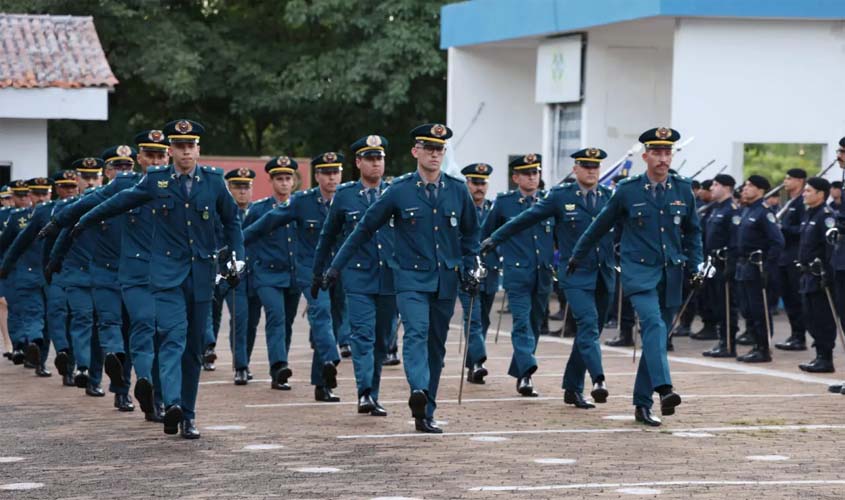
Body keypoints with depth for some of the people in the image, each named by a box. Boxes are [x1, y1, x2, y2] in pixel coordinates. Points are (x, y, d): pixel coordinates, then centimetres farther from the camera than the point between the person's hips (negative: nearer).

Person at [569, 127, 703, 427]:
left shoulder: (683, 190, 5)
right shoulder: (628, 191, -2)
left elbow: (693, 232, 17)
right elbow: (601, 226, 11)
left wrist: (695, 268, 8)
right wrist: (578, 256, 20)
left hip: (671, 274, 4)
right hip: (638, 270, -4)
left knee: (657, 336, 7)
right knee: (654, 324, -26)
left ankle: (642, 404, 15)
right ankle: (663, 389, -41)